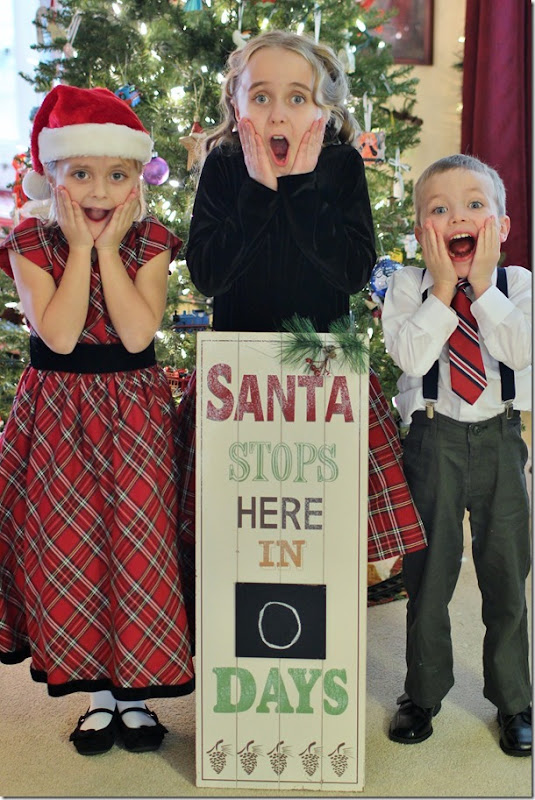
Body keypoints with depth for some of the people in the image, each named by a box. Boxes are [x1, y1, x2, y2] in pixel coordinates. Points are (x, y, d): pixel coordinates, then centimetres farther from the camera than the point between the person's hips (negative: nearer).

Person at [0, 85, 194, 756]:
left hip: (133, 412, 0)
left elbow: (137, 333, -17)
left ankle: (135, 690, 23)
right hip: (58, 414, 0)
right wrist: (81, 246, -17)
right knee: (66, 550, 6)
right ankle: (96, 691, 25)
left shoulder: (149, 243, -3)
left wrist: (107, 247, -16)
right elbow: (58, 335, -19)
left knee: (137, 548, 3)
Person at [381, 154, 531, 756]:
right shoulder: (408, 286, -2)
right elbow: (410, 354, -17)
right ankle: (423, 694, 29)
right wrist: (444, 288, -16)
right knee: (429, 575, 10)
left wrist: (482, 287, -16)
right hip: (433, 440, -1)